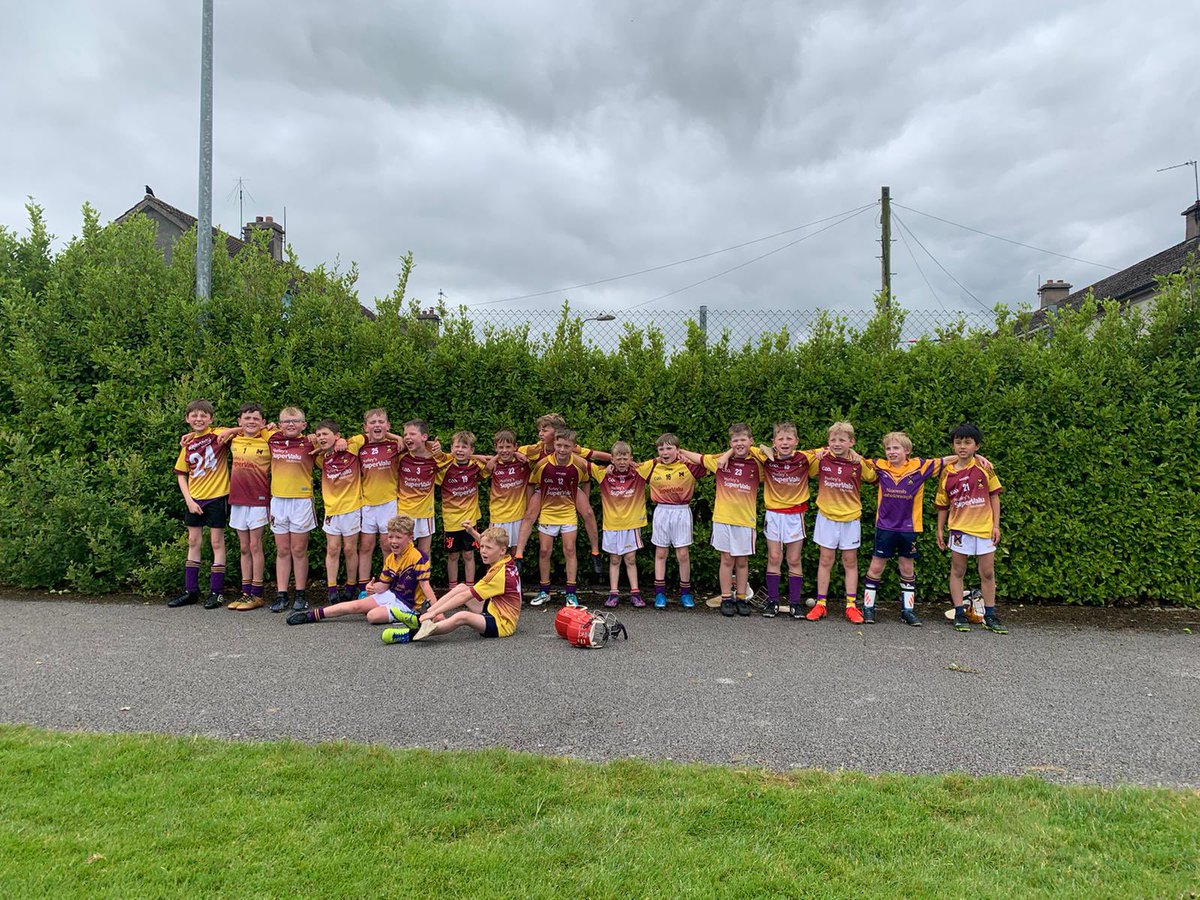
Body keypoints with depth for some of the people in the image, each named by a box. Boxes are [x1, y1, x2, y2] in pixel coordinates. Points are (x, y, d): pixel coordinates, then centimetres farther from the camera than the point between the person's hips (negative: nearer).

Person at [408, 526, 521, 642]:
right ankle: (424, 614, -2)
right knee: (461, 587, 8)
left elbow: (464, 597, -22)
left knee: (462, 616, -37)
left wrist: (435, 612, -20)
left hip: (502, 624, -10)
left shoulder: (499, 574, -23)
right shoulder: (505, 562, 2)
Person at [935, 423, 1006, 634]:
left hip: (984, 528, 0)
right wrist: (940, 530, 7)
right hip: (959, 528, 0)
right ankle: (959, 615, 15)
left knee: (988, 573, 8)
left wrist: (996, 525, -1)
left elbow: (994, 496, 3)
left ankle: (989, 616, 20)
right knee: (957, 571, 6)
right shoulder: (947, 472, 0)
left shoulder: (984, 467, -2)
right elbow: (942, 505, 7)